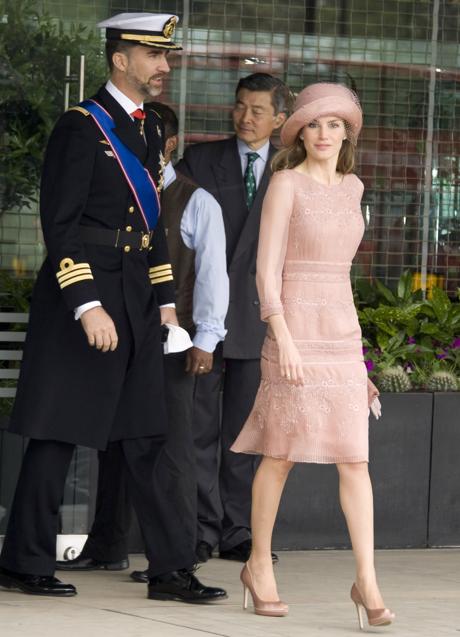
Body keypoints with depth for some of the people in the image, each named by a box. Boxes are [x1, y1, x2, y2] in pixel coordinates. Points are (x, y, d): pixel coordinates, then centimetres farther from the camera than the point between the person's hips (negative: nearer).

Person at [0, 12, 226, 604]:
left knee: (144, 439, 6)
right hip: (83, 296, -7)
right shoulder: (82, 127, -10)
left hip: (136, 303, 8)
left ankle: (170, 570, 6)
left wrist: (164, 300, 17)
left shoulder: (150, 128, 15)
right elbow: (60, 225, -14)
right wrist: (87, 307, -20)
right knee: (58, 436, -1)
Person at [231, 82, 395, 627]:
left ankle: (367, 581, -5)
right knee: (281, 453, 2)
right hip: (293, 332, -5)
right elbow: (266, 269, -12)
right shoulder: (285, 184, -7)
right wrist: (284, 339, -21)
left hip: (341, 331, 5)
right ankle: (259, 566, 19)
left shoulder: (352, 188, 12)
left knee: (355, 457, -4)